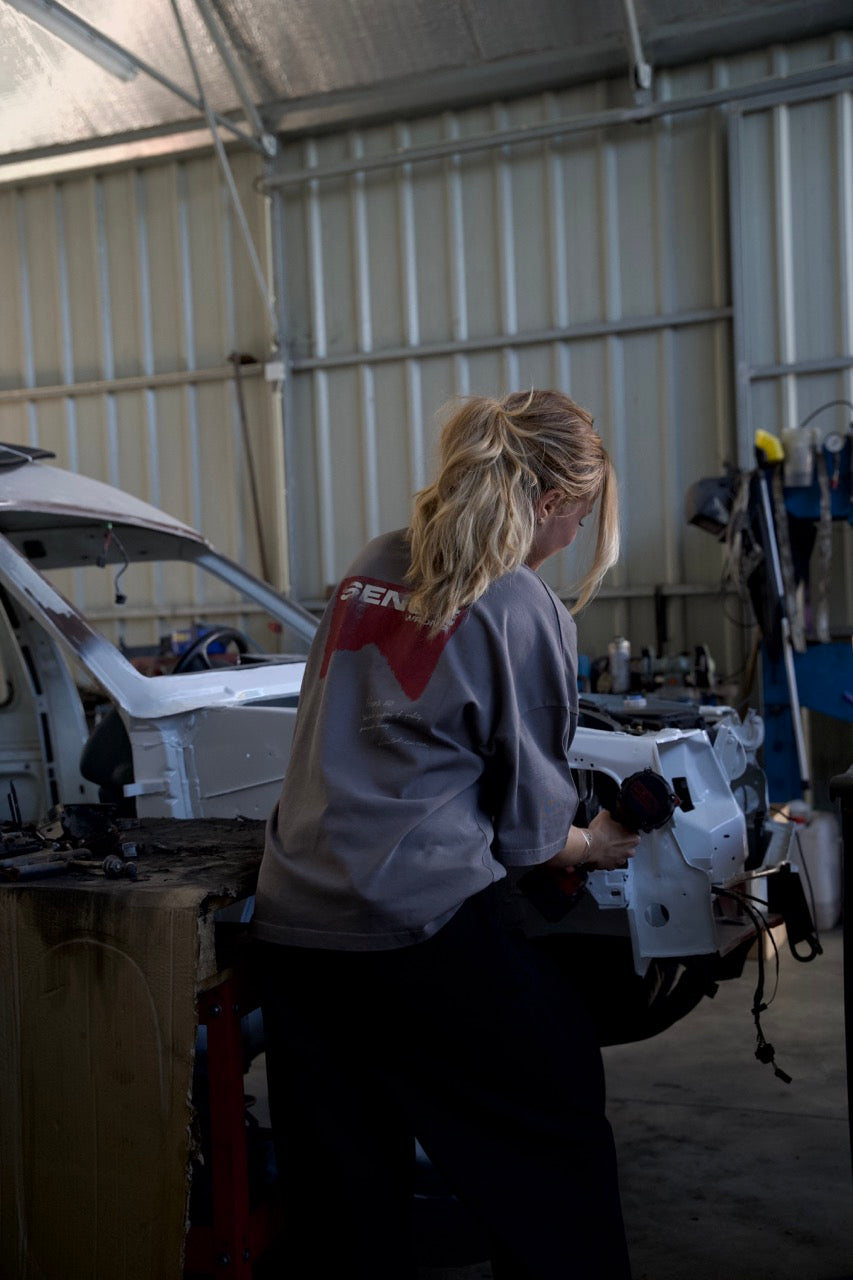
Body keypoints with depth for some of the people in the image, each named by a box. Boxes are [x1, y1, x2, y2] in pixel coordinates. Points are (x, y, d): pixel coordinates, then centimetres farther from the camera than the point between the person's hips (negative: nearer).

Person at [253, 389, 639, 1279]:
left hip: (291, 923, 7)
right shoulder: (523, 612, -8)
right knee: (555, 1151, 14)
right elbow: (527, 820, -1)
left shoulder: (370, 568, 10)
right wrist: (592, 846, 21)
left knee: (339, 1202, 17)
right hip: (424, 933, -6)